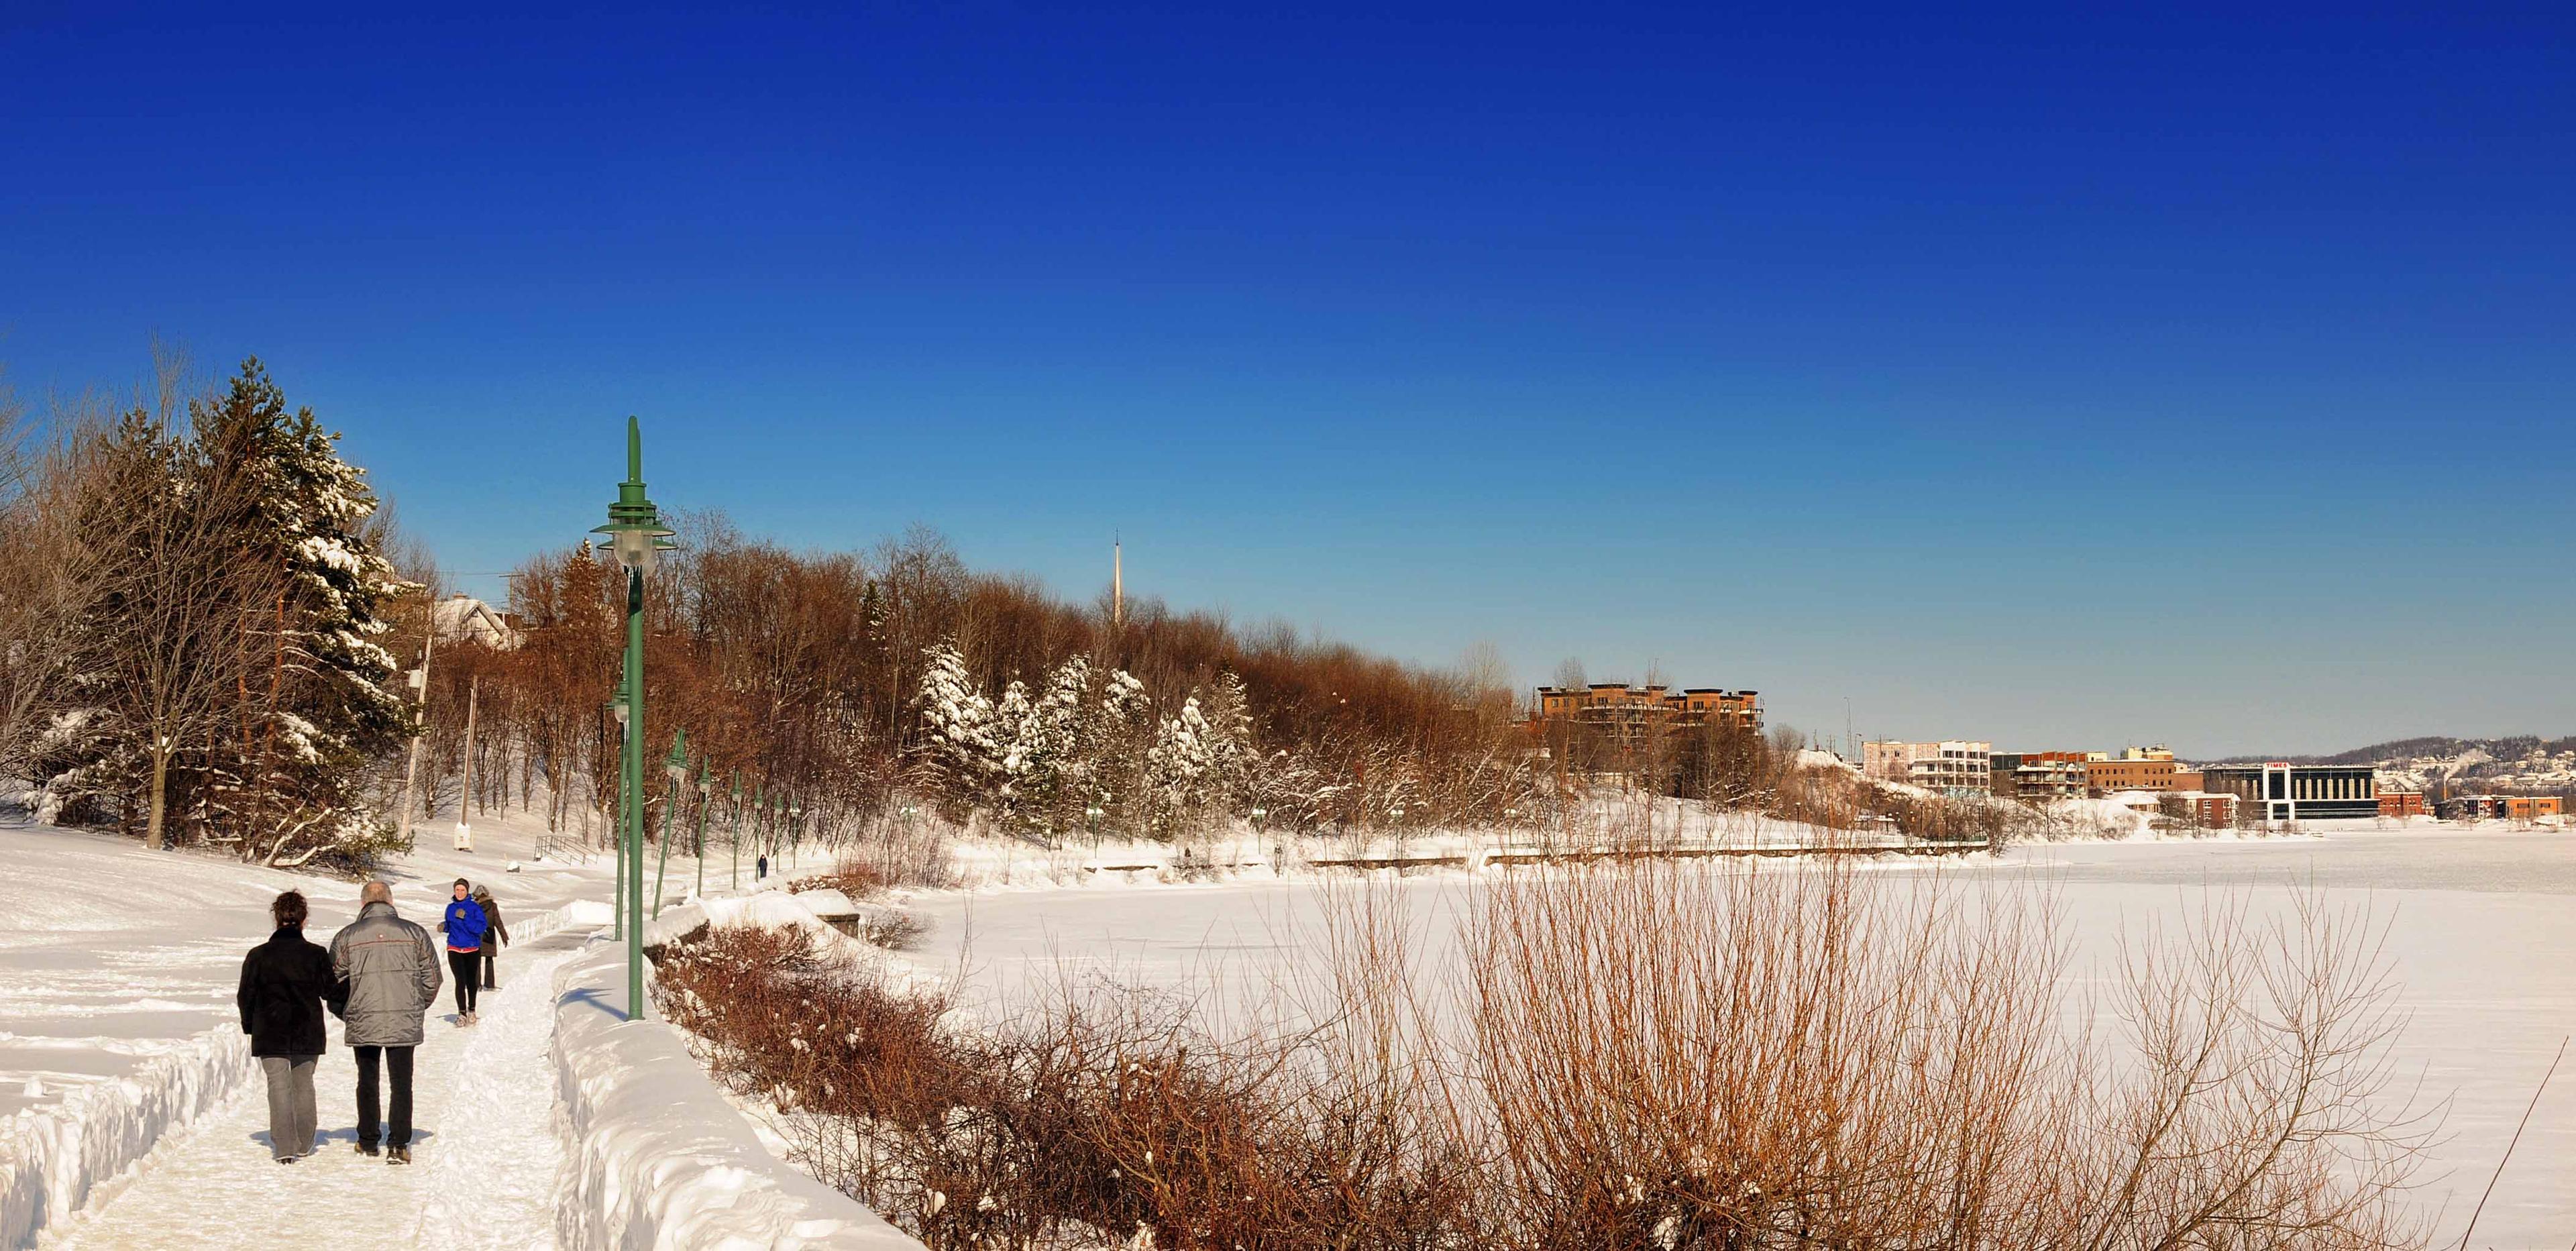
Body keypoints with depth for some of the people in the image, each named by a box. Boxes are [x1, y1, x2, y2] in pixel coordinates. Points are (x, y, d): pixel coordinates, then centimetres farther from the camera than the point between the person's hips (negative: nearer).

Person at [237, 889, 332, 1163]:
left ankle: (284, 1147, -7)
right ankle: (304, 1144, 21)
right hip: (308, 1034, 1)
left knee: (279, 1086, 2)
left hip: (270, 1034, -1)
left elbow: (246, 996, 0)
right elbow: (330, 992, 1)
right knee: (304, 1084, 15)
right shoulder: (316, 955, -6)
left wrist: (249, 1026, 15)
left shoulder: (258, 956, -6)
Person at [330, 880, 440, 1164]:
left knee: (367, 1082, 16)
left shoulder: (346, 937, 0)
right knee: (402, 1084, 5)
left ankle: (368, 1141, 23)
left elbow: (334, 985, 3)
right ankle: (399, 1145, 0)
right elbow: (432, 980, 4)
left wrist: (346, 1014, 19)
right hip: (405, 1024, 0)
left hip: (362, 1024, 0)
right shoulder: (415, 933, 2)